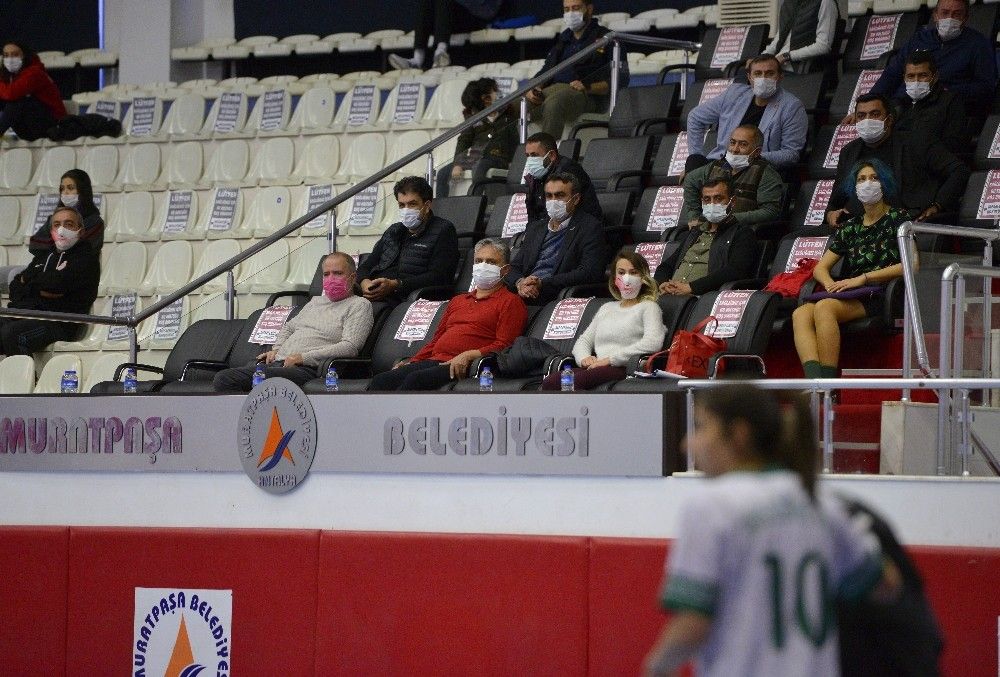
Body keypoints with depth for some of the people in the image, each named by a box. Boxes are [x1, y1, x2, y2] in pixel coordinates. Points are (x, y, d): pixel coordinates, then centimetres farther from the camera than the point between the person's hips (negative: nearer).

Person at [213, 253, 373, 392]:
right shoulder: (316, 301, 32)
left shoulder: (360, 305, 6)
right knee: (223, 378, -18)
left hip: (306, 369, -8)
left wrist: (303, 357, -14)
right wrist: (276, 350, 18)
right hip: (278, 362, 8)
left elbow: (350, 347, -9)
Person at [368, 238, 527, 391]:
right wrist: (412, 362, 14)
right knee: (381, 381, -19)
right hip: (434, 361, 7)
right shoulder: (458, 301, 33)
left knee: (415, 380, -35)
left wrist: (469, 355, -18)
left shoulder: (509, 302, 10)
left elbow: (503, 345, -3)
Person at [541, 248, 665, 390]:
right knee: (550, 382, -24)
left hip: (624, 368, -6)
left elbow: (653, 343, -10)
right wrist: (584, 358, 2)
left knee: (573, 381, -36)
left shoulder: (648, 307, 9)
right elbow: (583, 341, 29)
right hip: (596, 367, 6)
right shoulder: (607, 308, 31)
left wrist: (609, 359, -14)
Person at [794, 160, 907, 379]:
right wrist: (830, 284, -3)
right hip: (848, 296, 5)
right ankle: (814, 383, -45)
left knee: (824, 307, -34)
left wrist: (863, 278, -10)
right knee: (801, 313, -27)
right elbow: (820, 268, 23)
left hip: (878, 296, -5)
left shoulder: (897, 219, 9)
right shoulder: (850, 227, 26)